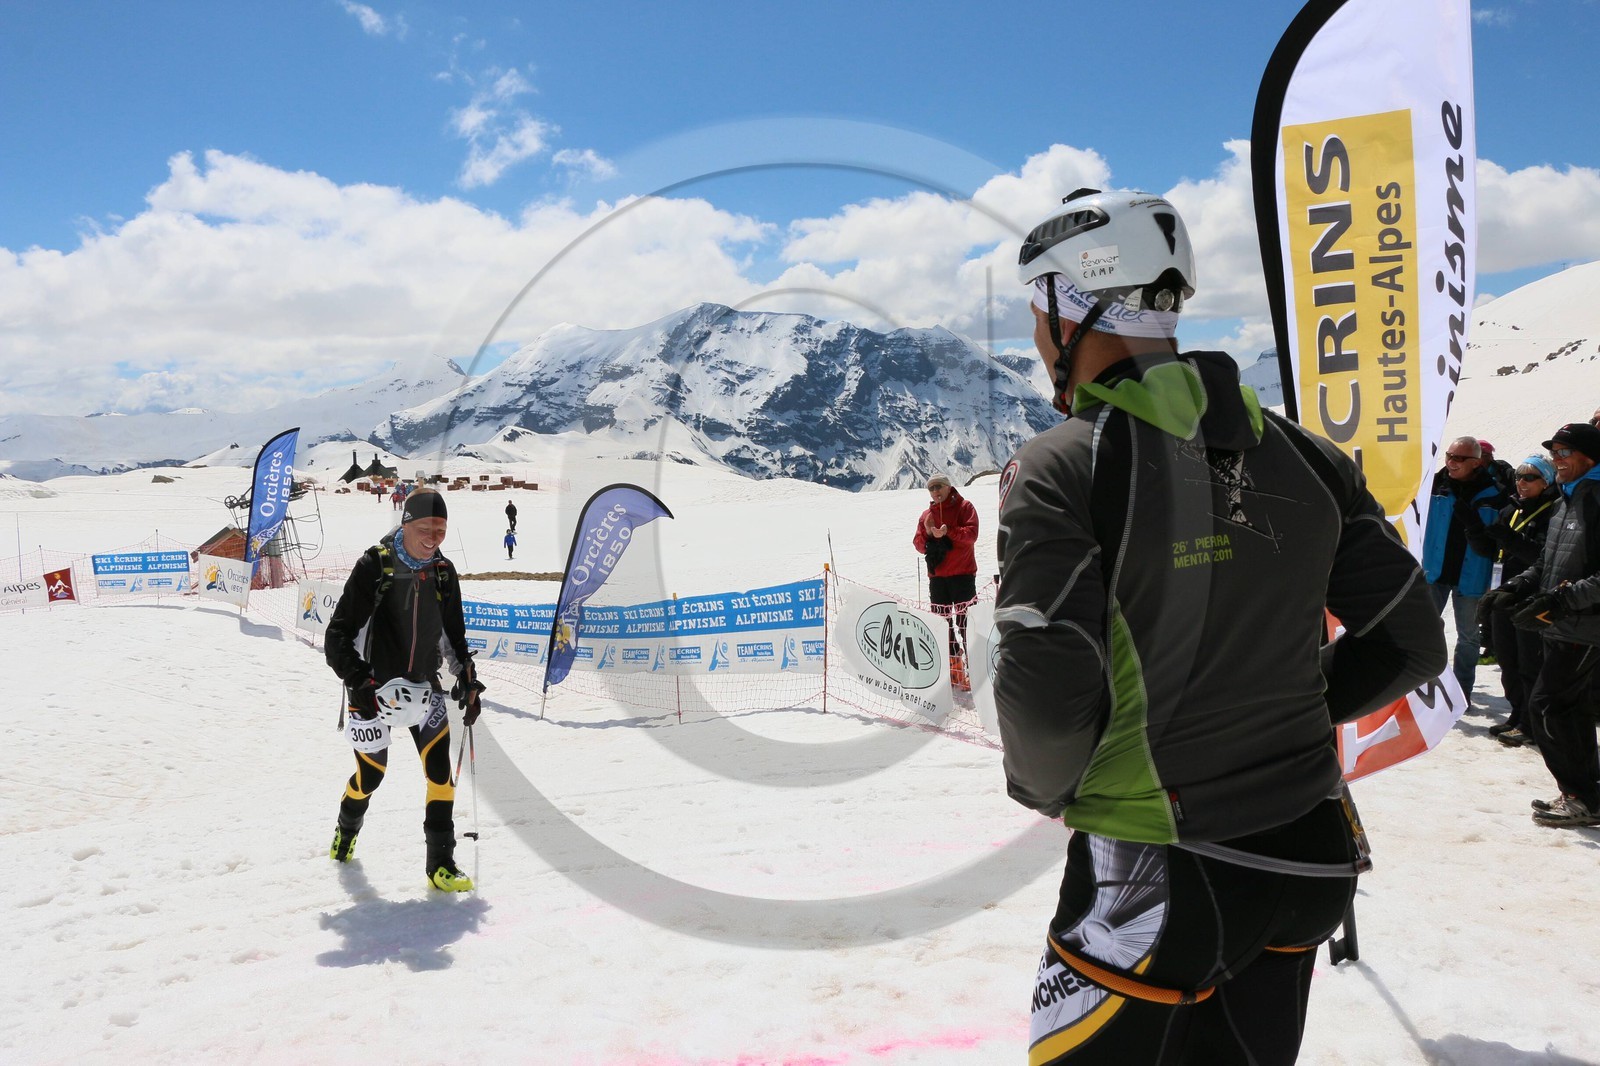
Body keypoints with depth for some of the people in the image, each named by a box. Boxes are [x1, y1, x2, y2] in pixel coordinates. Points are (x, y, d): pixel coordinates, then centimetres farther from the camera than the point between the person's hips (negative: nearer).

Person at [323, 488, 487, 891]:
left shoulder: (443, 572, 0)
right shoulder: (374, 567, -16)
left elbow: (453, 633, 14)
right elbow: (339, 634, -14)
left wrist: (467, 680, 7)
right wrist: (358, 683, -24)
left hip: (423, 683, 4)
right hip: (375, 687, -3)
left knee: (440, 767, -8)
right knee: (372, 772, 8)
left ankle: (441, 863, 1)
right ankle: (347, 828, 42)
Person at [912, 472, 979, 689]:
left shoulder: (964, 507, 2)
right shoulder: (927, 515, 15)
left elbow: (971, 534, -12)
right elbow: (919, 545, 11)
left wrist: (948, 532, -24)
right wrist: (928, 534, -8)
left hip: (962, 574, -5)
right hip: (937, 576, 5)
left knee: (965, 622, -7)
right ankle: (953, 667, 16)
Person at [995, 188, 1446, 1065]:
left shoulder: (1057, 471, -17)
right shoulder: (1302, 457, 0)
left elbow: (1048, 694, -23)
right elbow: (1411, 643, 5)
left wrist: (1044, 786, -3)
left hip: (1160, 873, -6)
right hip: (1312, 858, 6)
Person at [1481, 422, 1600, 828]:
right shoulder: (1567, 501, 15)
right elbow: (1546, 564, 21)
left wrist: (1560, 600, -26)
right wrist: (1516, 587, 7)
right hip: (1563, 628, 9)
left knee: (1545, 706, -9)